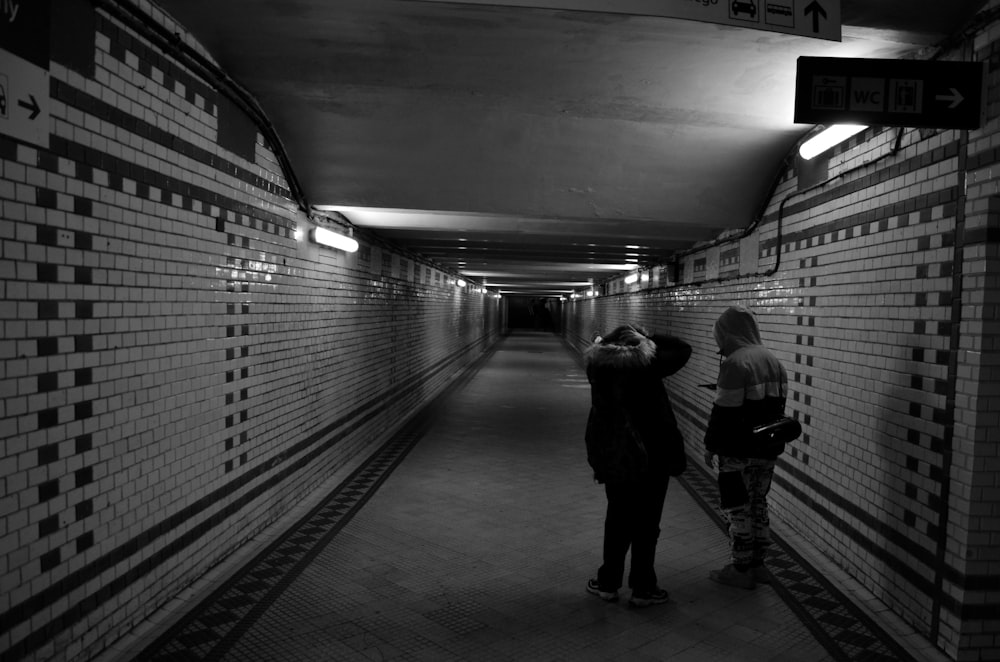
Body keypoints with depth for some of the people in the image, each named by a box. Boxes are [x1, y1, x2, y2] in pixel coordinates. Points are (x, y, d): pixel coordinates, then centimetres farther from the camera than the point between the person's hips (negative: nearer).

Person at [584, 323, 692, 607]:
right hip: (650, 456, -4)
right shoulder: (646, 364, -13)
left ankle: (608, 583, 25)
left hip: (612, 456, 4)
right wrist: (648, 338, 3)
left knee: (618, 519, 17)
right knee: (646, 522, 8)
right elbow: (682, 349, -2)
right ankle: (642, 588, 17)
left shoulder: (599, 365, -1)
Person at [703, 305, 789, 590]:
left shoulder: (735, 362, -18)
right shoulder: (773, 360, 9)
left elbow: (724, 411, -19)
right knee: (758, 505, 18)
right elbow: (779, 404, 14)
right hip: (767, 450, 8)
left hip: (739, 452, -8)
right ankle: (757, 565, 27)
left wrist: (711, 445, -10)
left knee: (739, 511, 3)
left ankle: (740, 570, 12)